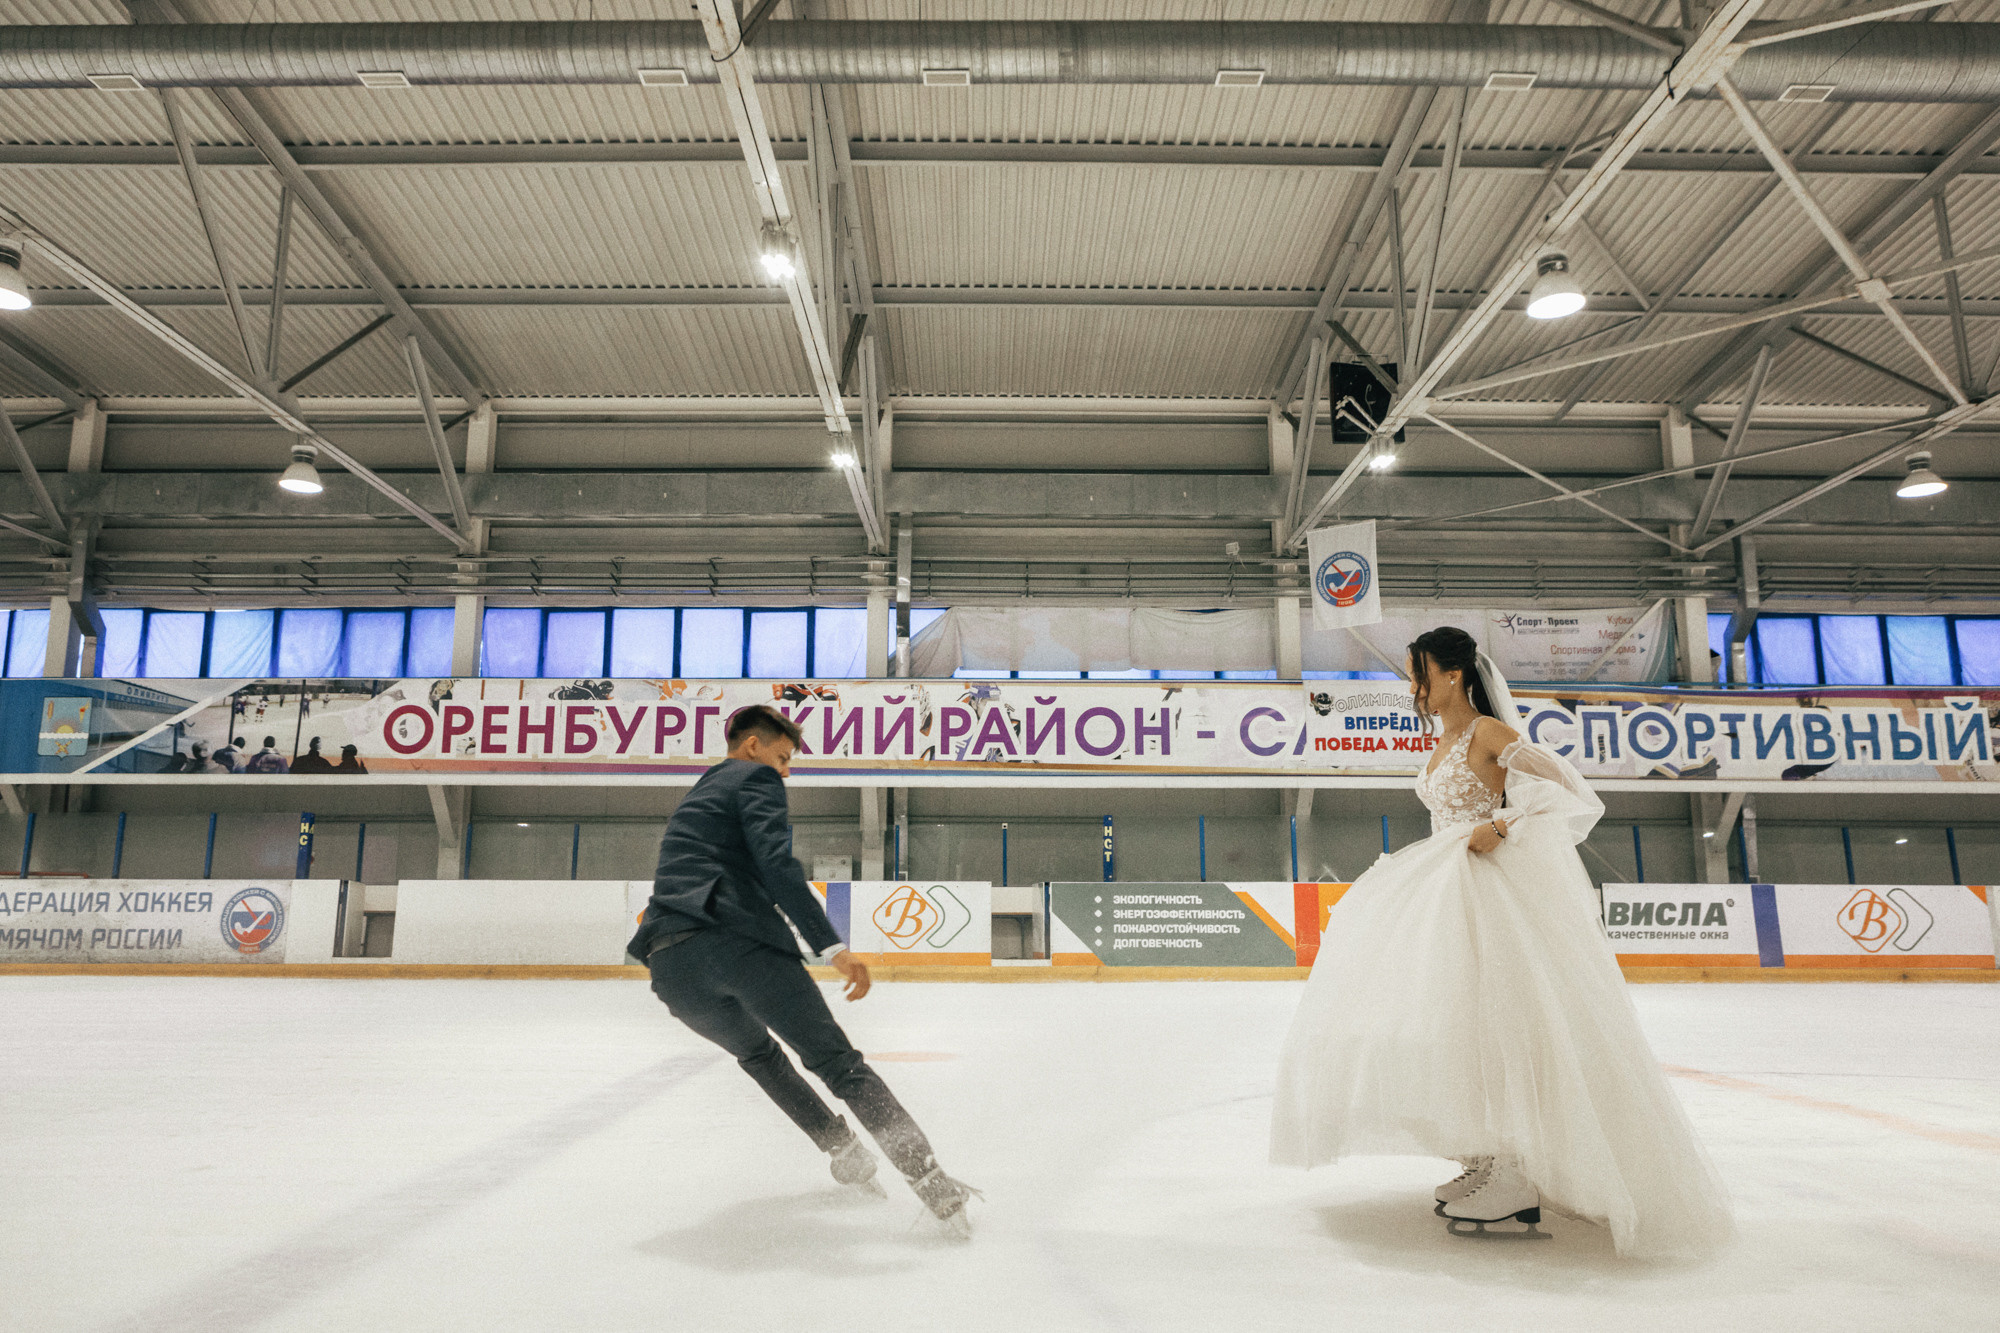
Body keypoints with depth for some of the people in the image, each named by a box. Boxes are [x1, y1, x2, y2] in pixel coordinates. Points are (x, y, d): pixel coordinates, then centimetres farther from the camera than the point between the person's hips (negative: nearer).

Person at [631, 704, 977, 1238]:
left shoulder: (694, 799, 33)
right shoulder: (756, 778, 7)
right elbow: (776, 867, -10)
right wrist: (833, 947, -16)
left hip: (670, 964, 7)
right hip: (736, 939, -7)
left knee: (757, 1053, 31)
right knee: (837, 1062, -4)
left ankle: (846, 1152, 31)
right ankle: (931, 1182, -10)